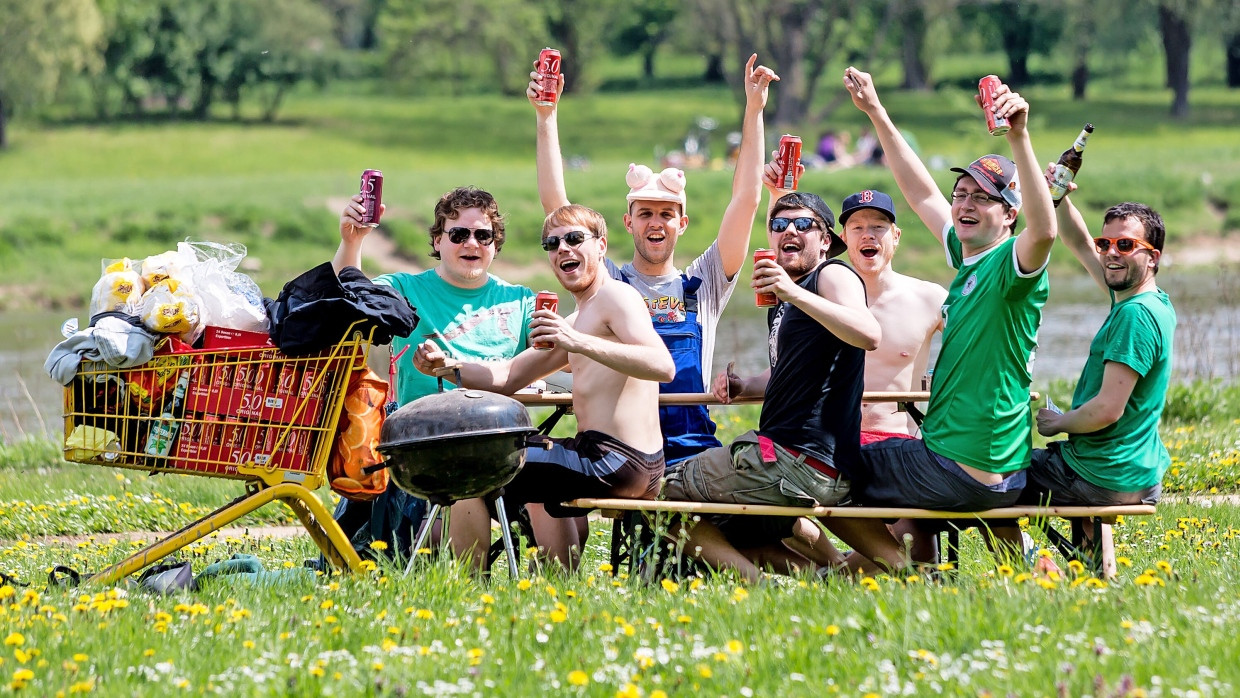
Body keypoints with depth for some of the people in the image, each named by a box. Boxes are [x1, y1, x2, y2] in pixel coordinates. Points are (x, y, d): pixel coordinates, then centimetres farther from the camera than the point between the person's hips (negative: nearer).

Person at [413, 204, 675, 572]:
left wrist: (580, 343, -33)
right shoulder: (576, 320, 23)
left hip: (615, 460, -11)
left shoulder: (615, 295, -9)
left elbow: (663, 366, -25)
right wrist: (445, 365, 5)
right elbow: (508, 376, 22)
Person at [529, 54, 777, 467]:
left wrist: (754, 111, 6)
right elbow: (555, 204, 7)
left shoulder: (703, 285, 15)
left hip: (692, 451, 1)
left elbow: (747, 200, 10)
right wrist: (546, 117, 1)